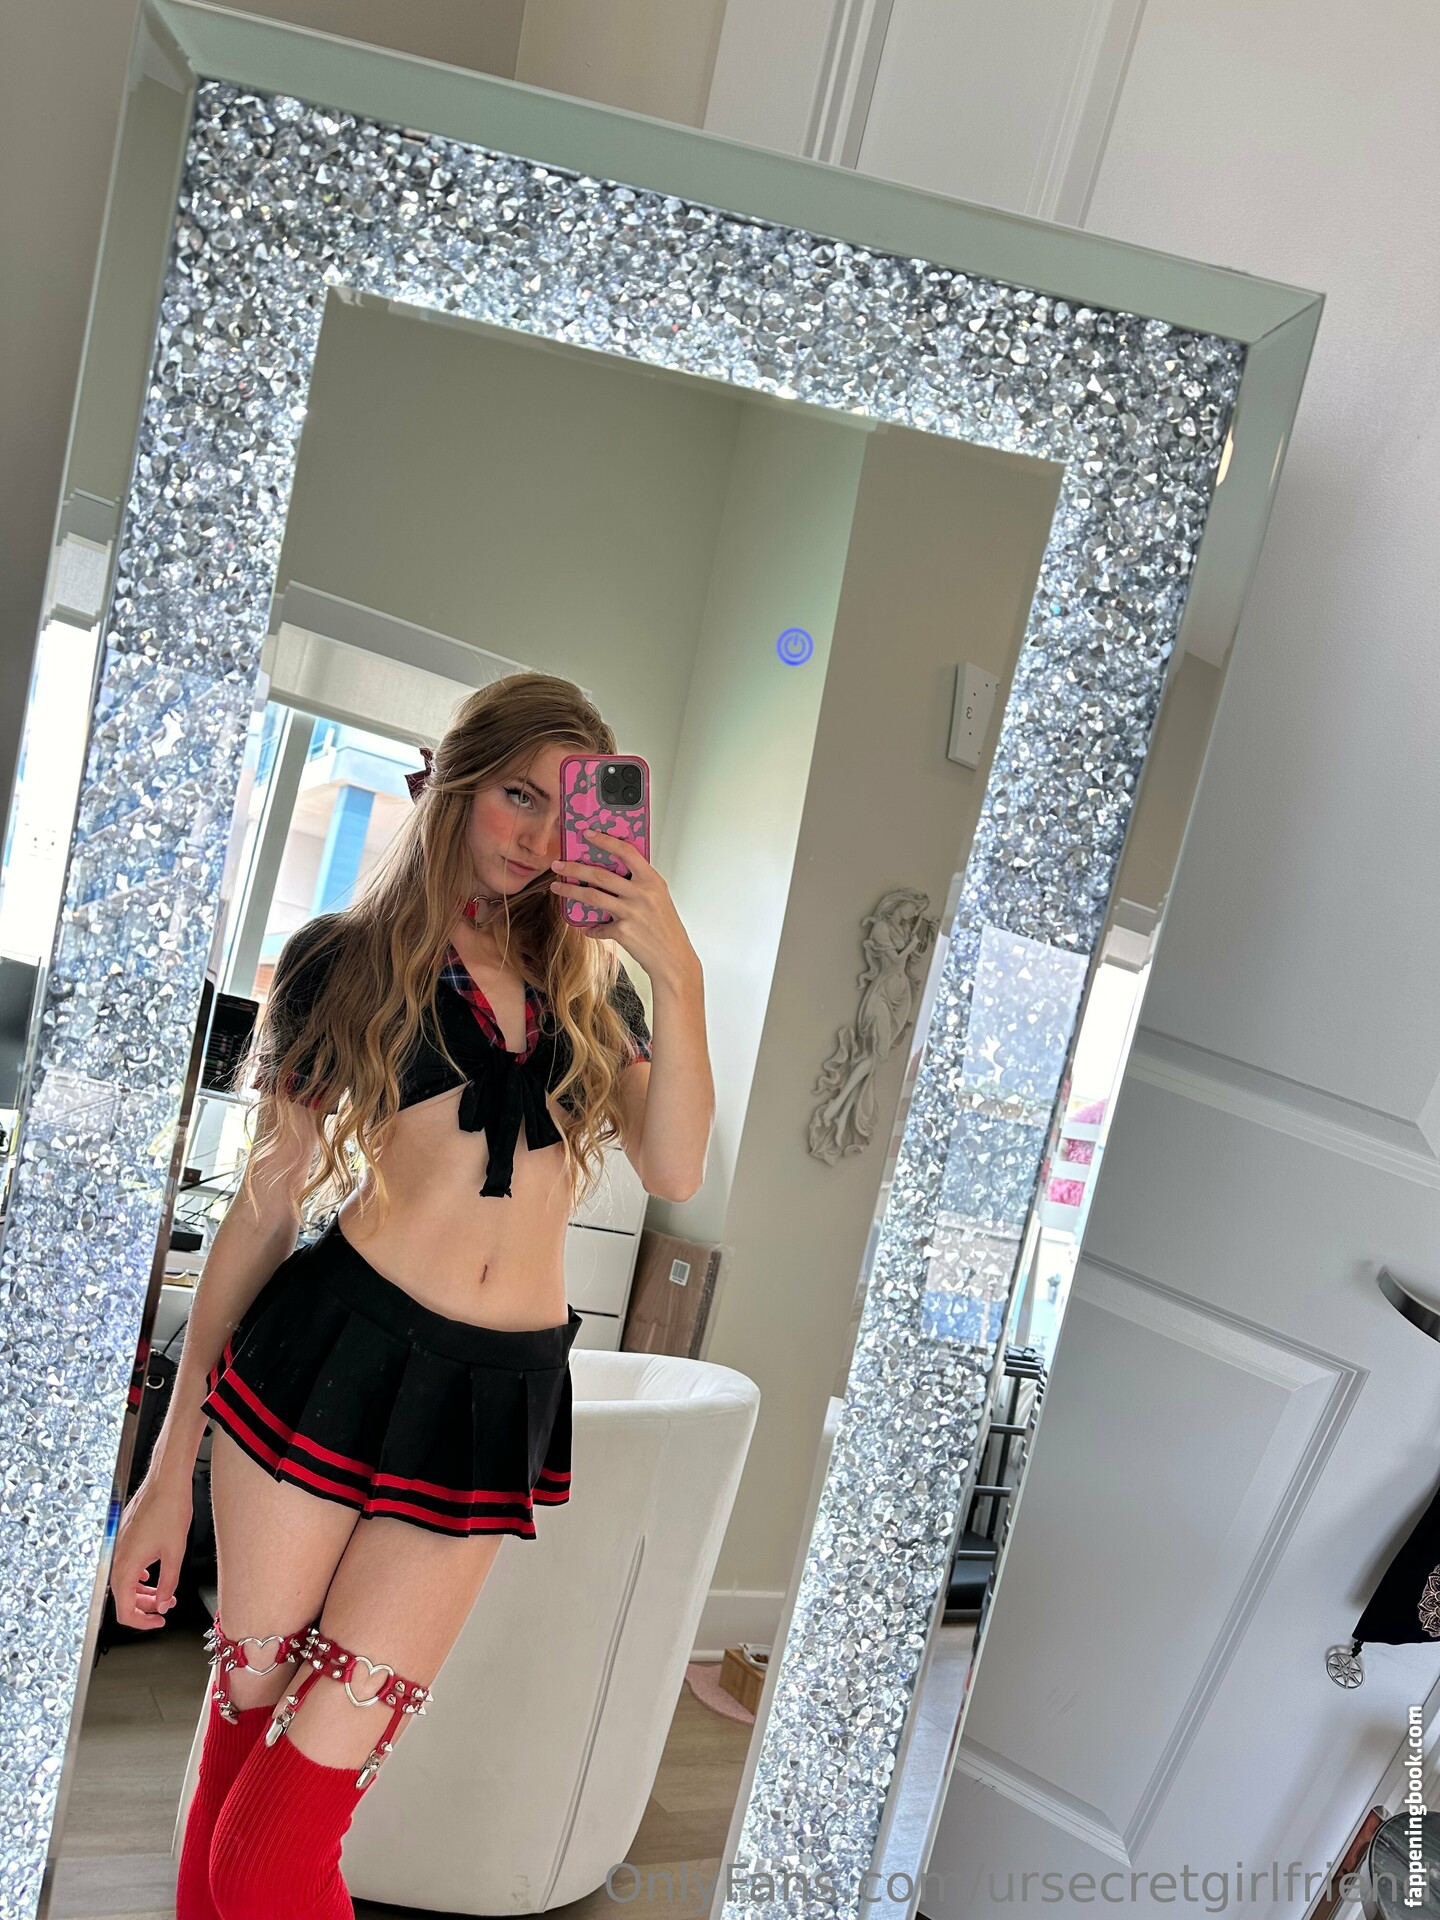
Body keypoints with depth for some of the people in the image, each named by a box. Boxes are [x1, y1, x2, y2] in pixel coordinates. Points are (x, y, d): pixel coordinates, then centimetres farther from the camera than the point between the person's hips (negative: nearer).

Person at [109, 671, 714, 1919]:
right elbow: (266, 1205, 5)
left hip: (498, 1404, 2)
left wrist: (678, 974, -9)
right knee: (245, 1725, 7)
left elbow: (674, 1173, 1)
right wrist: (171, 1465, 5)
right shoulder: (347, 958, 5)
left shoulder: (594, 983, 13)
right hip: (333, 1358, -1)